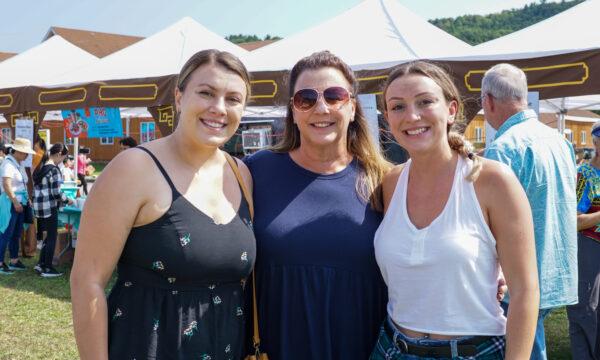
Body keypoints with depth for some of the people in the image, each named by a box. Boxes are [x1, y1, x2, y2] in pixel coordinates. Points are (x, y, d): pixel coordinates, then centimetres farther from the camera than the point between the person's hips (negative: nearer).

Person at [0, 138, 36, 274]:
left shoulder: (19, 164, 13)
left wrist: (27, 199, 11)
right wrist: (15, 202, -21)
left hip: (20, 202, 9)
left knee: (16, 233, 14)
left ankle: (14, 260, 24)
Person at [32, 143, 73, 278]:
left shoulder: (40, 167, 12)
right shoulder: (54, 169, -15)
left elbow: (41, 189, 15)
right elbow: (56, 193, -18)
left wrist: (61, 199, 18)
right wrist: (67, 200, -1)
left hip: (39, 206, 8)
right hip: (48, 207, -8)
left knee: (49, 235, 19)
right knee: (52, 236, 3)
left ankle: (41, 264, 21)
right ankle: (47, 268, 7)